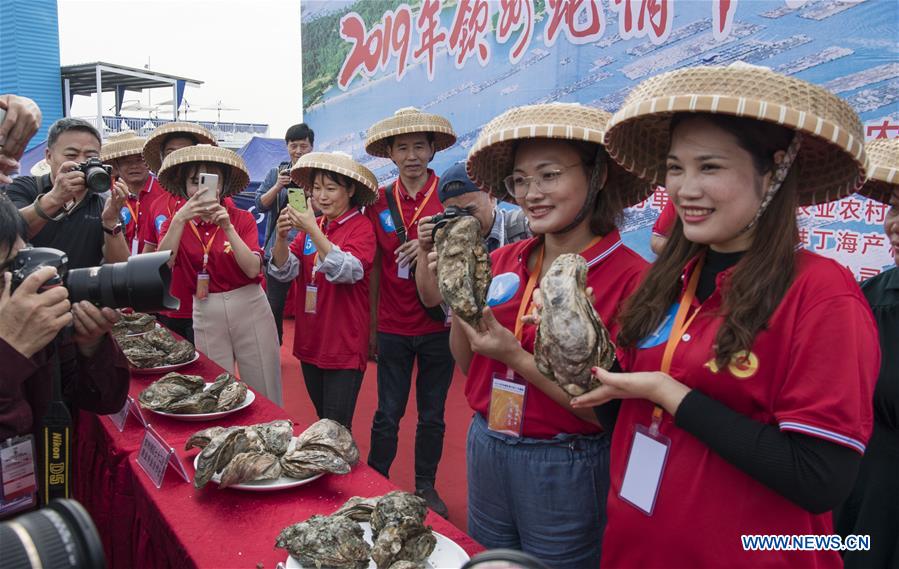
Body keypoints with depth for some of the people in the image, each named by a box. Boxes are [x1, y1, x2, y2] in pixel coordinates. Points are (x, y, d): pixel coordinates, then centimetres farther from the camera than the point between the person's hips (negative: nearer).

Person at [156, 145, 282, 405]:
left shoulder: (242, 218, -1)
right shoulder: (175, 223, 3)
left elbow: (253, 269, -14)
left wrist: (228, 227, -21)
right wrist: (179, 219, -24)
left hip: (250, 309, -1)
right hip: (205, 316, 1)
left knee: (266, 399, 6)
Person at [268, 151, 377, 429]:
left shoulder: (361, 227, -9)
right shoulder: (310, 225, 7)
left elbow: (347, 271, -23)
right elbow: (284, 272, 0)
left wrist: (312, 230, -29)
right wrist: (281, 236, -19)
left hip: (345, 346, -6)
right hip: (310, 342, 6)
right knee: (322, 420, 19)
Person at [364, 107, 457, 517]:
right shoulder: (379, 202, 2)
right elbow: (375, 267, 8)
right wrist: (371, 323, 9)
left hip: (438, 326, -1)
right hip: (393, 326, 1)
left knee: (432, 414, 13)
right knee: (387, 414, 9)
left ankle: (426, 487, 30)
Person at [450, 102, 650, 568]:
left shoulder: (631, 279, -18)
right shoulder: (505, 262, -2)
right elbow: (467, 364, 5)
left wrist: (517, 357, -24)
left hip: (567, 468, -5)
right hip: (485, 450, 6)